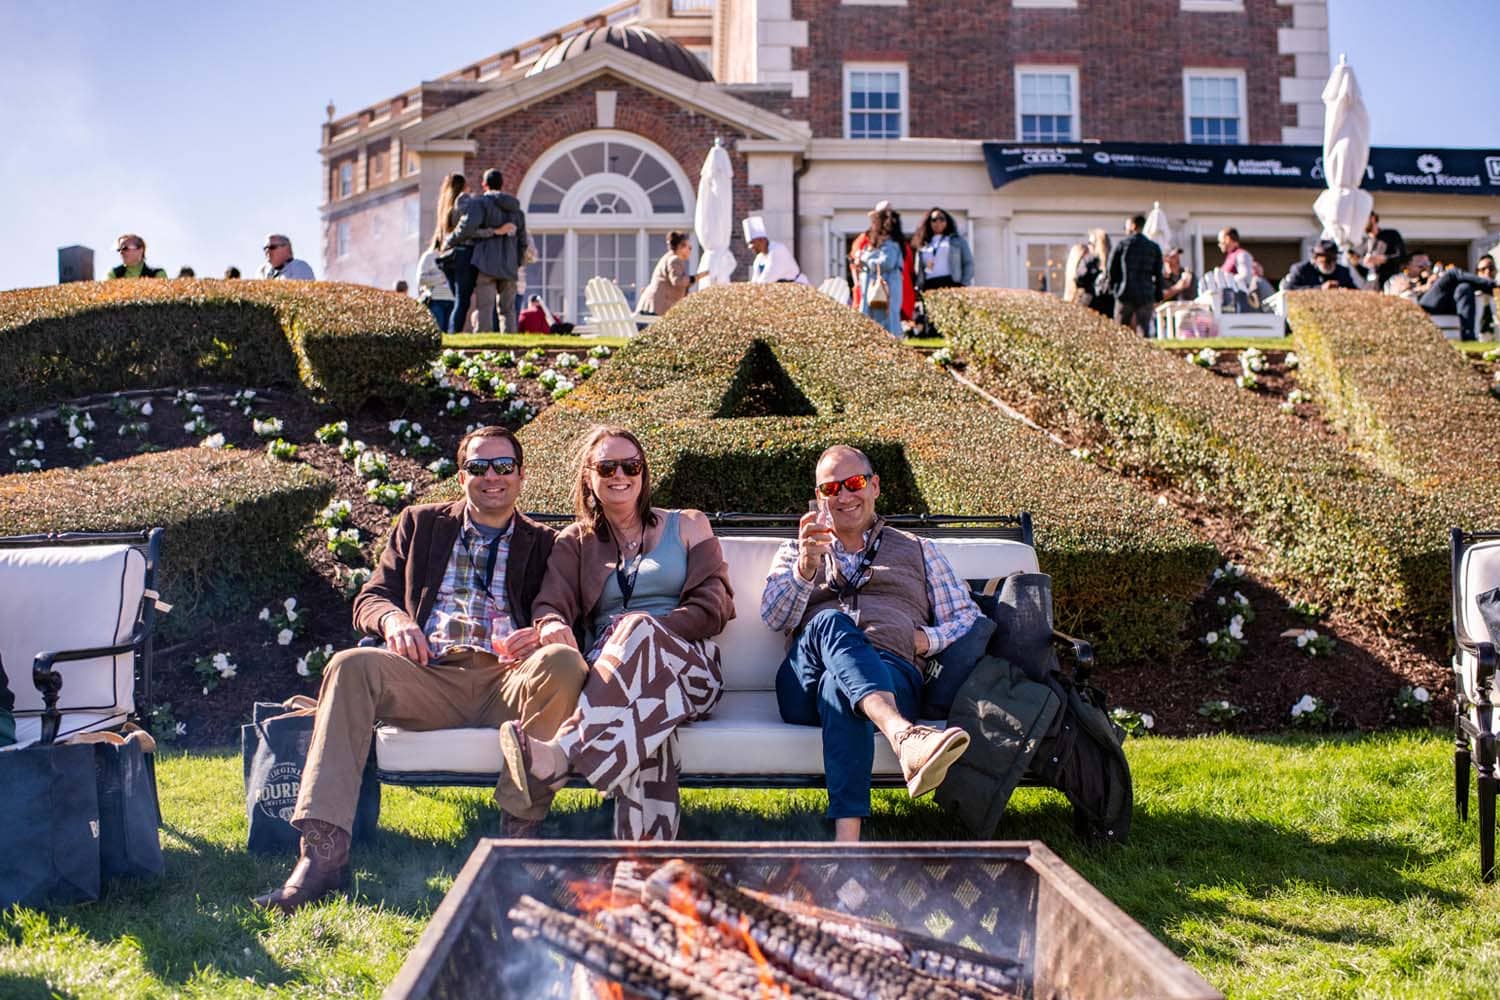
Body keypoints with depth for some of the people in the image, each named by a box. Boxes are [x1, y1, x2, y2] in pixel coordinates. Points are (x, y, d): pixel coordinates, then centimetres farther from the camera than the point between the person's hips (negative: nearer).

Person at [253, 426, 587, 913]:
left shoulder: (543, 543, 21)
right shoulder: (420, 524, 25)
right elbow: (369, 599, 18)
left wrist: (542, 635, -14)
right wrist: (393, 618, -7)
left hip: (507, 686, -1)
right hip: (430, 676, 1)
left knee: (563, 663, -34)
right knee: (351, 665, -29)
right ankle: (324, 852, -38)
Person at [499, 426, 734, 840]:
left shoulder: (688, 527, 19)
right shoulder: (575, 542, 23)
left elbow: (712, 608, 5)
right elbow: (551, 603, 2)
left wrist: (647, 629, -14)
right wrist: (552, 624, -26)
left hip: (688, 670, -1)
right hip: (607, 671, 1)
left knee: (638, 632, -38)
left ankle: (556, 757, -56)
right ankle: (645, 846, -56)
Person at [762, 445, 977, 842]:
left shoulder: (918, 551, 30)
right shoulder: (795, 552, 31)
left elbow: (970, 619, 22)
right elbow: (773, 617, 12)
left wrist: (927, 640, 0)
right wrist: (806, 567, -7)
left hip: (891, 673, -1)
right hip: (806, 685, 1)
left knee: (841, 688, -40)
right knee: (831, 622, -37)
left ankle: (846, 836, -59)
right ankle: (905, 737, -63)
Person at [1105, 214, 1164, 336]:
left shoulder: (1121, 245, -1)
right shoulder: (1154, 247, 7)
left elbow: (1110, 269, 1)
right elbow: (1158, 275, 7)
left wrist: (1113, 287, 16)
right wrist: (1157, 299, 11)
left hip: (1125, 295, -2)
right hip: (1146, 297, 2)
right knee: (1144, 332, 1)